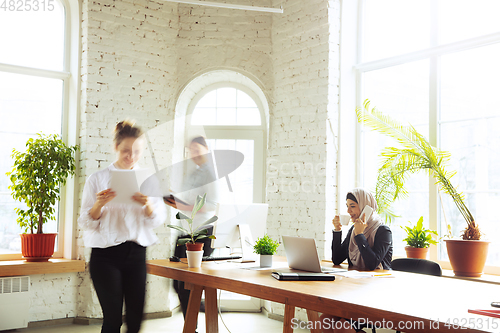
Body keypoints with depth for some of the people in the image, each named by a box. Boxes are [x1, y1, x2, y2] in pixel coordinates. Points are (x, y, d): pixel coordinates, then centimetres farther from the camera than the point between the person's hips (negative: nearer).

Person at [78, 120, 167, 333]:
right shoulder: (98, 179, 1)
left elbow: (158, 220, 4)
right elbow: (85, 223, 1)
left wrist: (147, 205, -17)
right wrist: (99, 204, -19)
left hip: (136, 254, 3)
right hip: (106, 256, -3)